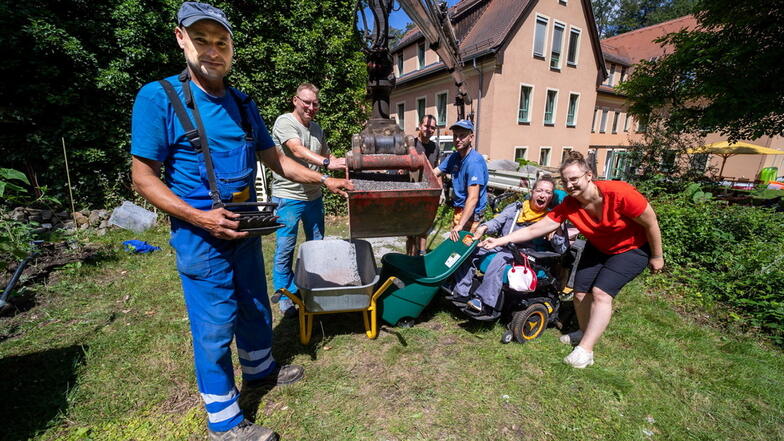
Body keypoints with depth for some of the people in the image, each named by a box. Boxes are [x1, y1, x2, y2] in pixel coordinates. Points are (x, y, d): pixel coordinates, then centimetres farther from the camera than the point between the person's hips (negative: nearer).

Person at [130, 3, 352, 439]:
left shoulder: (243, 103, 7)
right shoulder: (159, 97, -10)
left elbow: (276, 159, 11)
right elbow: (144, 177, -11)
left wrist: (326, 180, 4)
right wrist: (201, 218, -24)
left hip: (245, 229, 6)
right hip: (201, 236, -6)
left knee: (256, 309, 20)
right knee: (215, 327, 6)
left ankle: (260, 369, 47)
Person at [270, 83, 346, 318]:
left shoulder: (316, 128, 14)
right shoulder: (284, 122, -8)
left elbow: (326, 155, 22)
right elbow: (297, 150, -25)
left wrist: (343, 162, 4)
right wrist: (326, 163, -38)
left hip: (314, 196, 7)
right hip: (288, 197, -7)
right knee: (285, 249, 3)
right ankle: (285, 296, 20)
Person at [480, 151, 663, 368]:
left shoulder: (619, 193, -33)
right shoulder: (569, 205, -20)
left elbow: (651, 223, -18)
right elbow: (535, 229, -21)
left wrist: (657, 256, -7)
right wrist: (500, 241, -28)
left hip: (633, 249, -5)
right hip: (598, 248, 5)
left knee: (601, 292, -19)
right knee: (580, 292, 1)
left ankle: (585, 350, -12)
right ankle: (585, 333, 28)